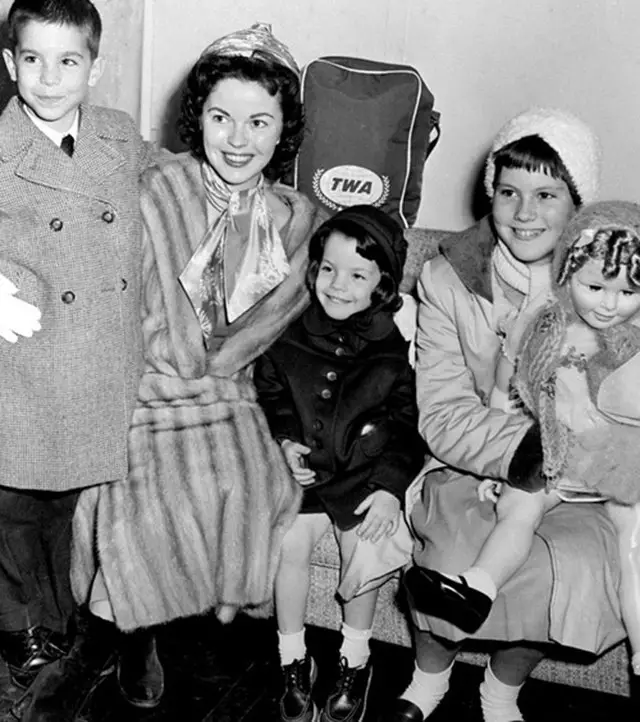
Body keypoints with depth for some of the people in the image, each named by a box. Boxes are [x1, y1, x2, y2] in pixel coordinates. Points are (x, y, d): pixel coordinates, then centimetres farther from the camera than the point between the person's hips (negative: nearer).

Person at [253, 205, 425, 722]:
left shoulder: (395, 349, -7)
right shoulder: (291, 337, -1)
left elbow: (407, 424, -3)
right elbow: (269, 396, 11)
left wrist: (390, 487, -12)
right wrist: (285, 442, -5)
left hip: (366, 475, -1)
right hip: (304, 470, 2)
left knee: (365, 550, -14)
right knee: (290, 543, -14)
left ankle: (355, 661, 13)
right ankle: (294, 661, 8)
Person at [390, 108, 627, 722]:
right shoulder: (446, 280, -5)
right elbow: (443, 418, -11)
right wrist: (529, 447, -28)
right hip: (467, 468, 0)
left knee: (578, 564, -27)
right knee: (456, 551, -29)